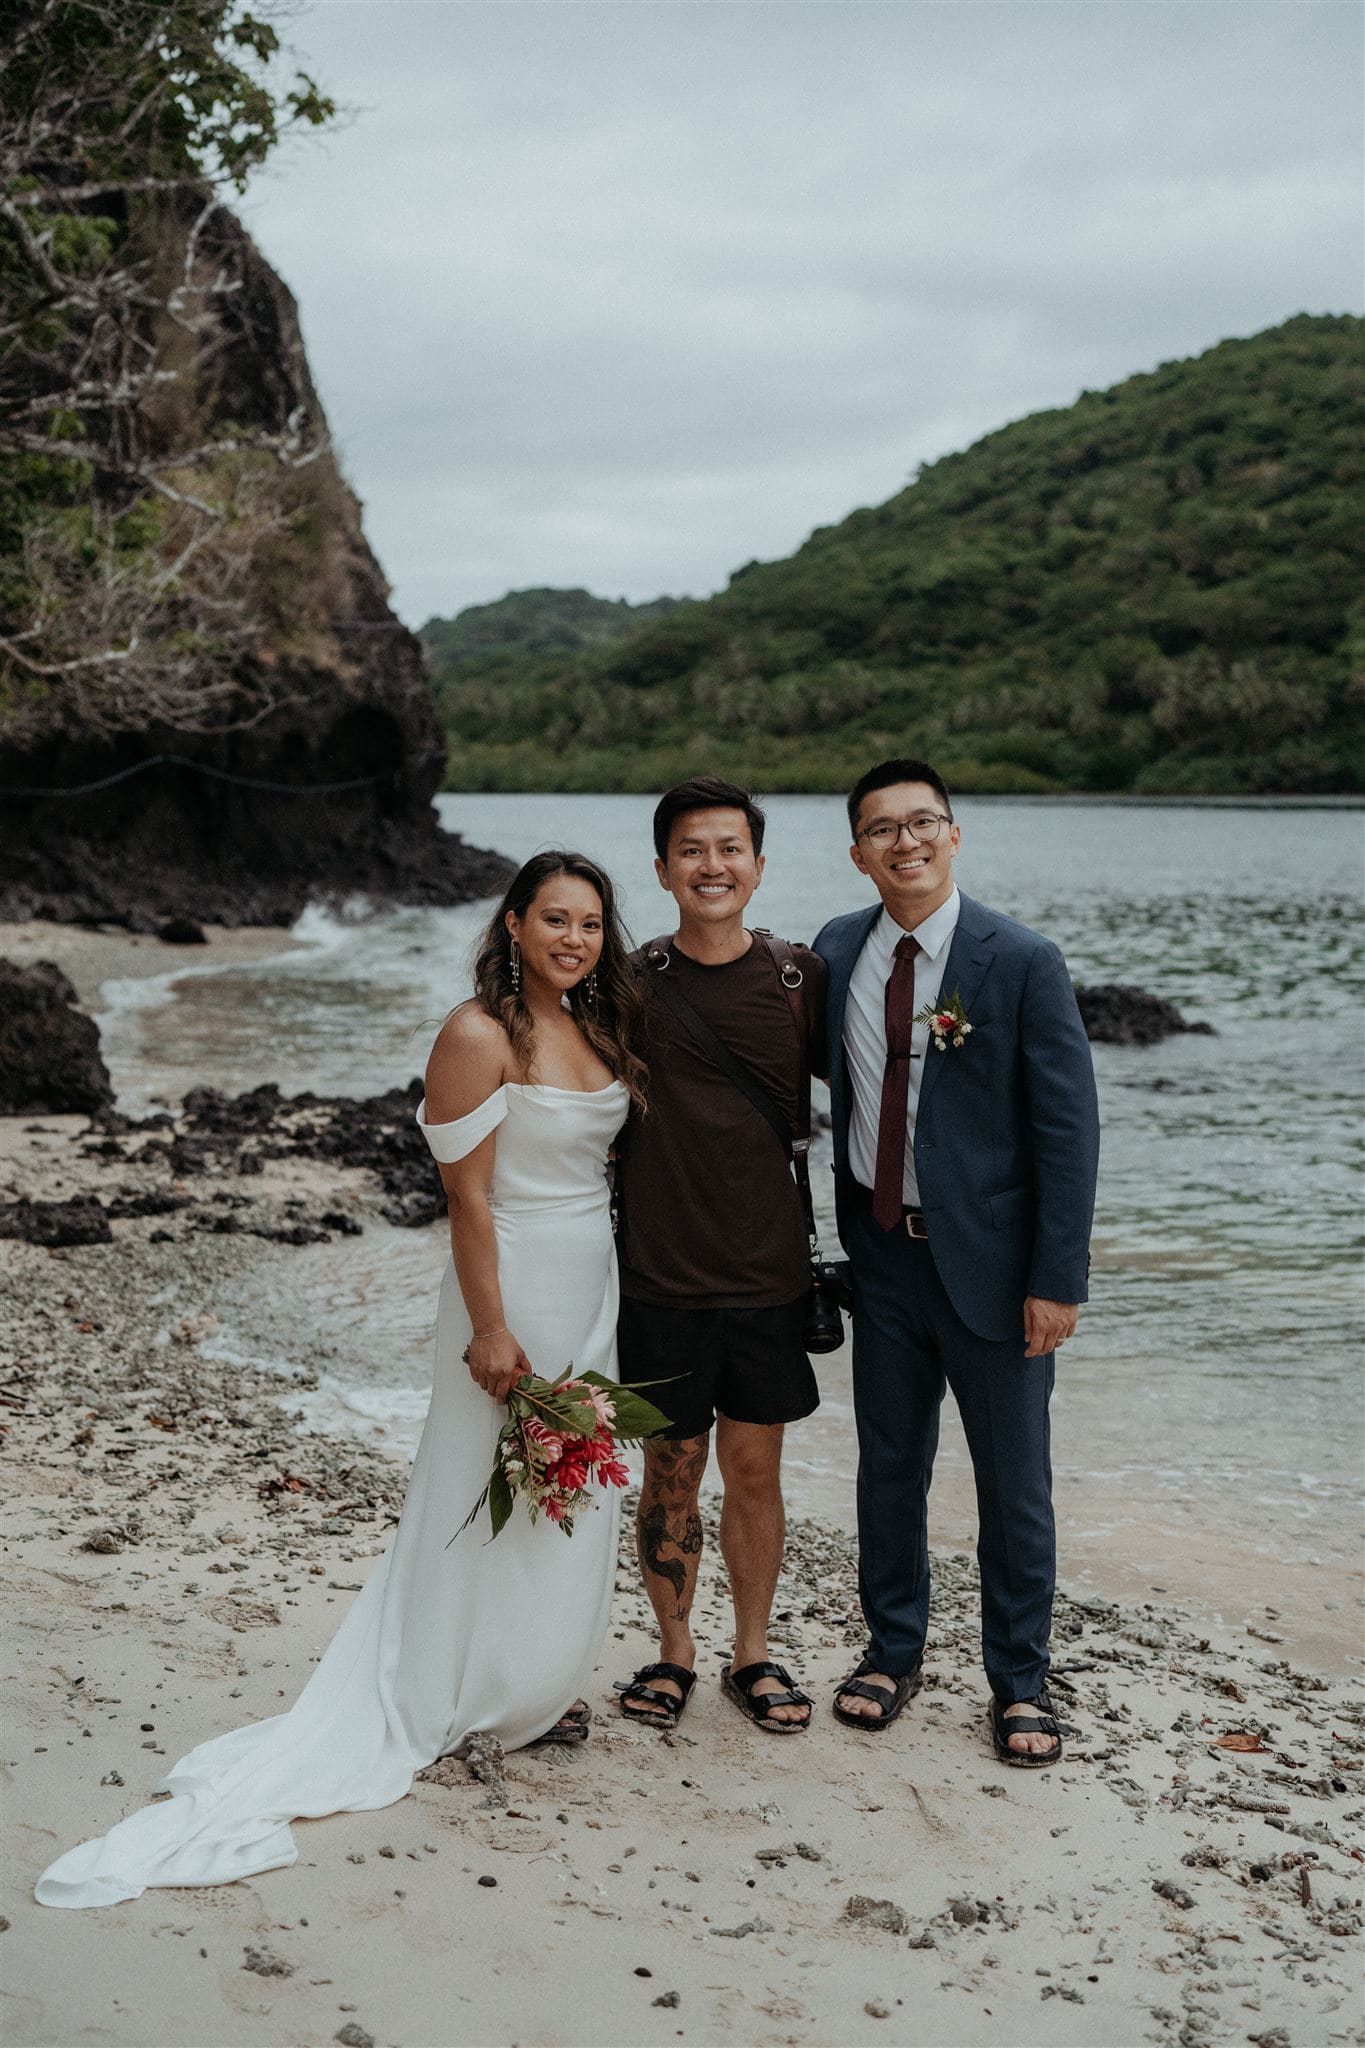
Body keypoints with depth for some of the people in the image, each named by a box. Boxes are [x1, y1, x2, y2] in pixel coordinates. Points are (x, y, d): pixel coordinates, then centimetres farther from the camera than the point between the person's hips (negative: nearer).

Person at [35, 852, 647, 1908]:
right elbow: (468, 1195, -18)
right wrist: (491, 1327, -19)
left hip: (597, 1285, 8)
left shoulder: (596, 1029, 7)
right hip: (517, 1289, -8)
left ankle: (532, 1691, 29)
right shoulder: (479, 1037, -17)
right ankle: (443, 1702, 18)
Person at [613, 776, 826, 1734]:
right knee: (672, 1474, 9)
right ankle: (674, 1651, 28)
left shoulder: (802, 978, -1)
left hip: (769, 1271, 1)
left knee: (755, 1471, 11)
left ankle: (753, 1654, 28)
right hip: (661, 1277, -1)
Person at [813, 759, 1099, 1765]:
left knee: (1015, 1482, 9)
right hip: (884, 1255, 4)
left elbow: (1069, 1129, -12)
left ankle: (1020, 1680, 26)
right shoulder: (837, 950, 1)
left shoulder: (1023, 963, -12)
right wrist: (849, 1228, 6)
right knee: (889, 1467, 16)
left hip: (990, 1258, -3)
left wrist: (1057, 1280, -14)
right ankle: (894, 1651, 35)